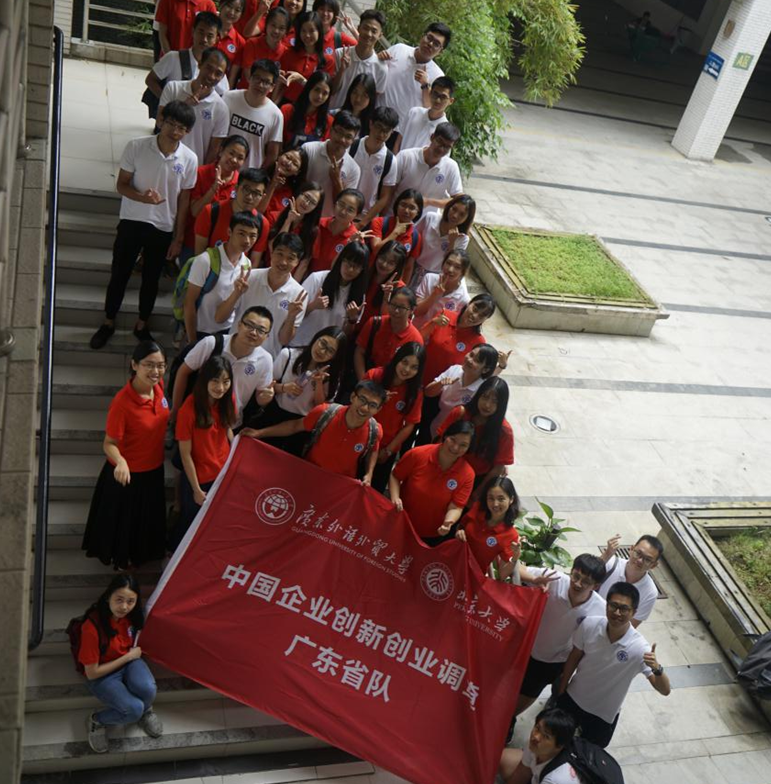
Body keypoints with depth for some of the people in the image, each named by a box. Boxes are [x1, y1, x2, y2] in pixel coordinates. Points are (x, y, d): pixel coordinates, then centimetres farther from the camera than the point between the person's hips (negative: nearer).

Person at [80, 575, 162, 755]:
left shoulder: (132, 615, -13)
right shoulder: (92, 627, -31)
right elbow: (92, 673, -20)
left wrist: (135, 653, -3)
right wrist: (127, 657, -17)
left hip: (129, 661, 4)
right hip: (101, 675, -4)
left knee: (147, 688, -28)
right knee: (134, 709, -26)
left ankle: (145, 710, 6)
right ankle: (96, 721, 3)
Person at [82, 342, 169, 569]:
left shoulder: (158, 386, -13)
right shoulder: (122, 402, -32)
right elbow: (109, 444, -27)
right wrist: (120, 461, -44)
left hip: (154, 469, 6)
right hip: (128, 474, -6)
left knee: (148, 520, 28)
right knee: (124, 520, 18)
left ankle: (140, 555, 55)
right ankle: (121, 557, 46)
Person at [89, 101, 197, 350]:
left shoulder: (189, 159, -8)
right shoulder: (136, 147, -11)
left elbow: (183, 201, 0)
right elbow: (121, 185, -5)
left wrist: (178, 238, 1)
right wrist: (143, 197, -27)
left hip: (163, 228, 1)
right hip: (132, 221, -1)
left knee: (151, 279, 15)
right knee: (119, 274, 10)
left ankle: (141, 325, 33)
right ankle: (108, 322, 29)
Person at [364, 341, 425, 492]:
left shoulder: (415, 392, -15)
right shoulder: (374, 375, -16)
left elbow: (409, 425, -9)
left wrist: (388, 450, -7)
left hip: (387, 449, 0)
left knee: (375, 490, 16)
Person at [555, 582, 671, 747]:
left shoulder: (639, 648, -30)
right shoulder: (590, 625, -23)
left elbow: (665, 690, -29)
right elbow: (574, 658, -6)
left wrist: (657, 668, -50)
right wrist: (560, 692, 3)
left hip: (604, 713, -2)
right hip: (572, 698, 2)